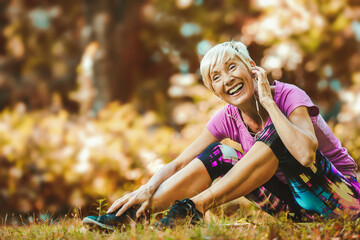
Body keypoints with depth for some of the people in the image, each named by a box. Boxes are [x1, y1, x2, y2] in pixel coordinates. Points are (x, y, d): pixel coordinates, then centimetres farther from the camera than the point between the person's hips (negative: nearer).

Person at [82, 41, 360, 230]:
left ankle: (195, 208, -31)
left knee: (275, 133, -28)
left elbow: (305, 154, -37)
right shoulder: (228, 119, -1)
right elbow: (178, 164, -4)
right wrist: (148, 189, -24)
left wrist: (267, 101, -29)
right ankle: (129, 214, -21)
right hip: (295, 203, 6)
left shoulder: (289, 96, -18)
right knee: (218, 154, -11)